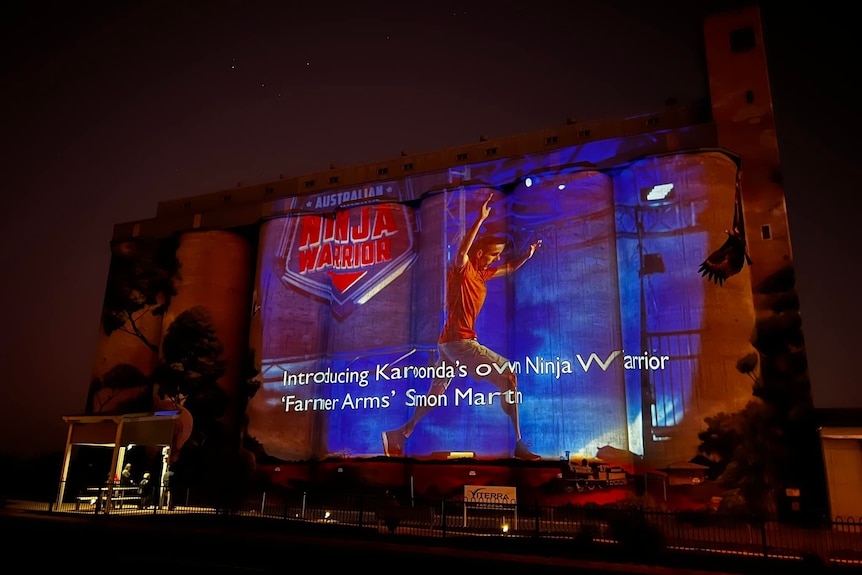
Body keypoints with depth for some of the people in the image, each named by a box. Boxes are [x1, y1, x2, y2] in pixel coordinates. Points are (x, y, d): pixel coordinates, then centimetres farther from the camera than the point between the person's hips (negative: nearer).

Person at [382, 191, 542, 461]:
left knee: (435, 396, 15)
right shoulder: (462, 269, -6)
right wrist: (481, 219, -37)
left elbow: (509, 268, 32)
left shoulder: (481, 274, 19)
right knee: (508, 376, -10)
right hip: (458, 340, -10)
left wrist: (527, 255, 15)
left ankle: (398, 436, 19)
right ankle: (517, 443, -10)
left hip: (448, 342, 10)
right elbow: (462, 250, -29)